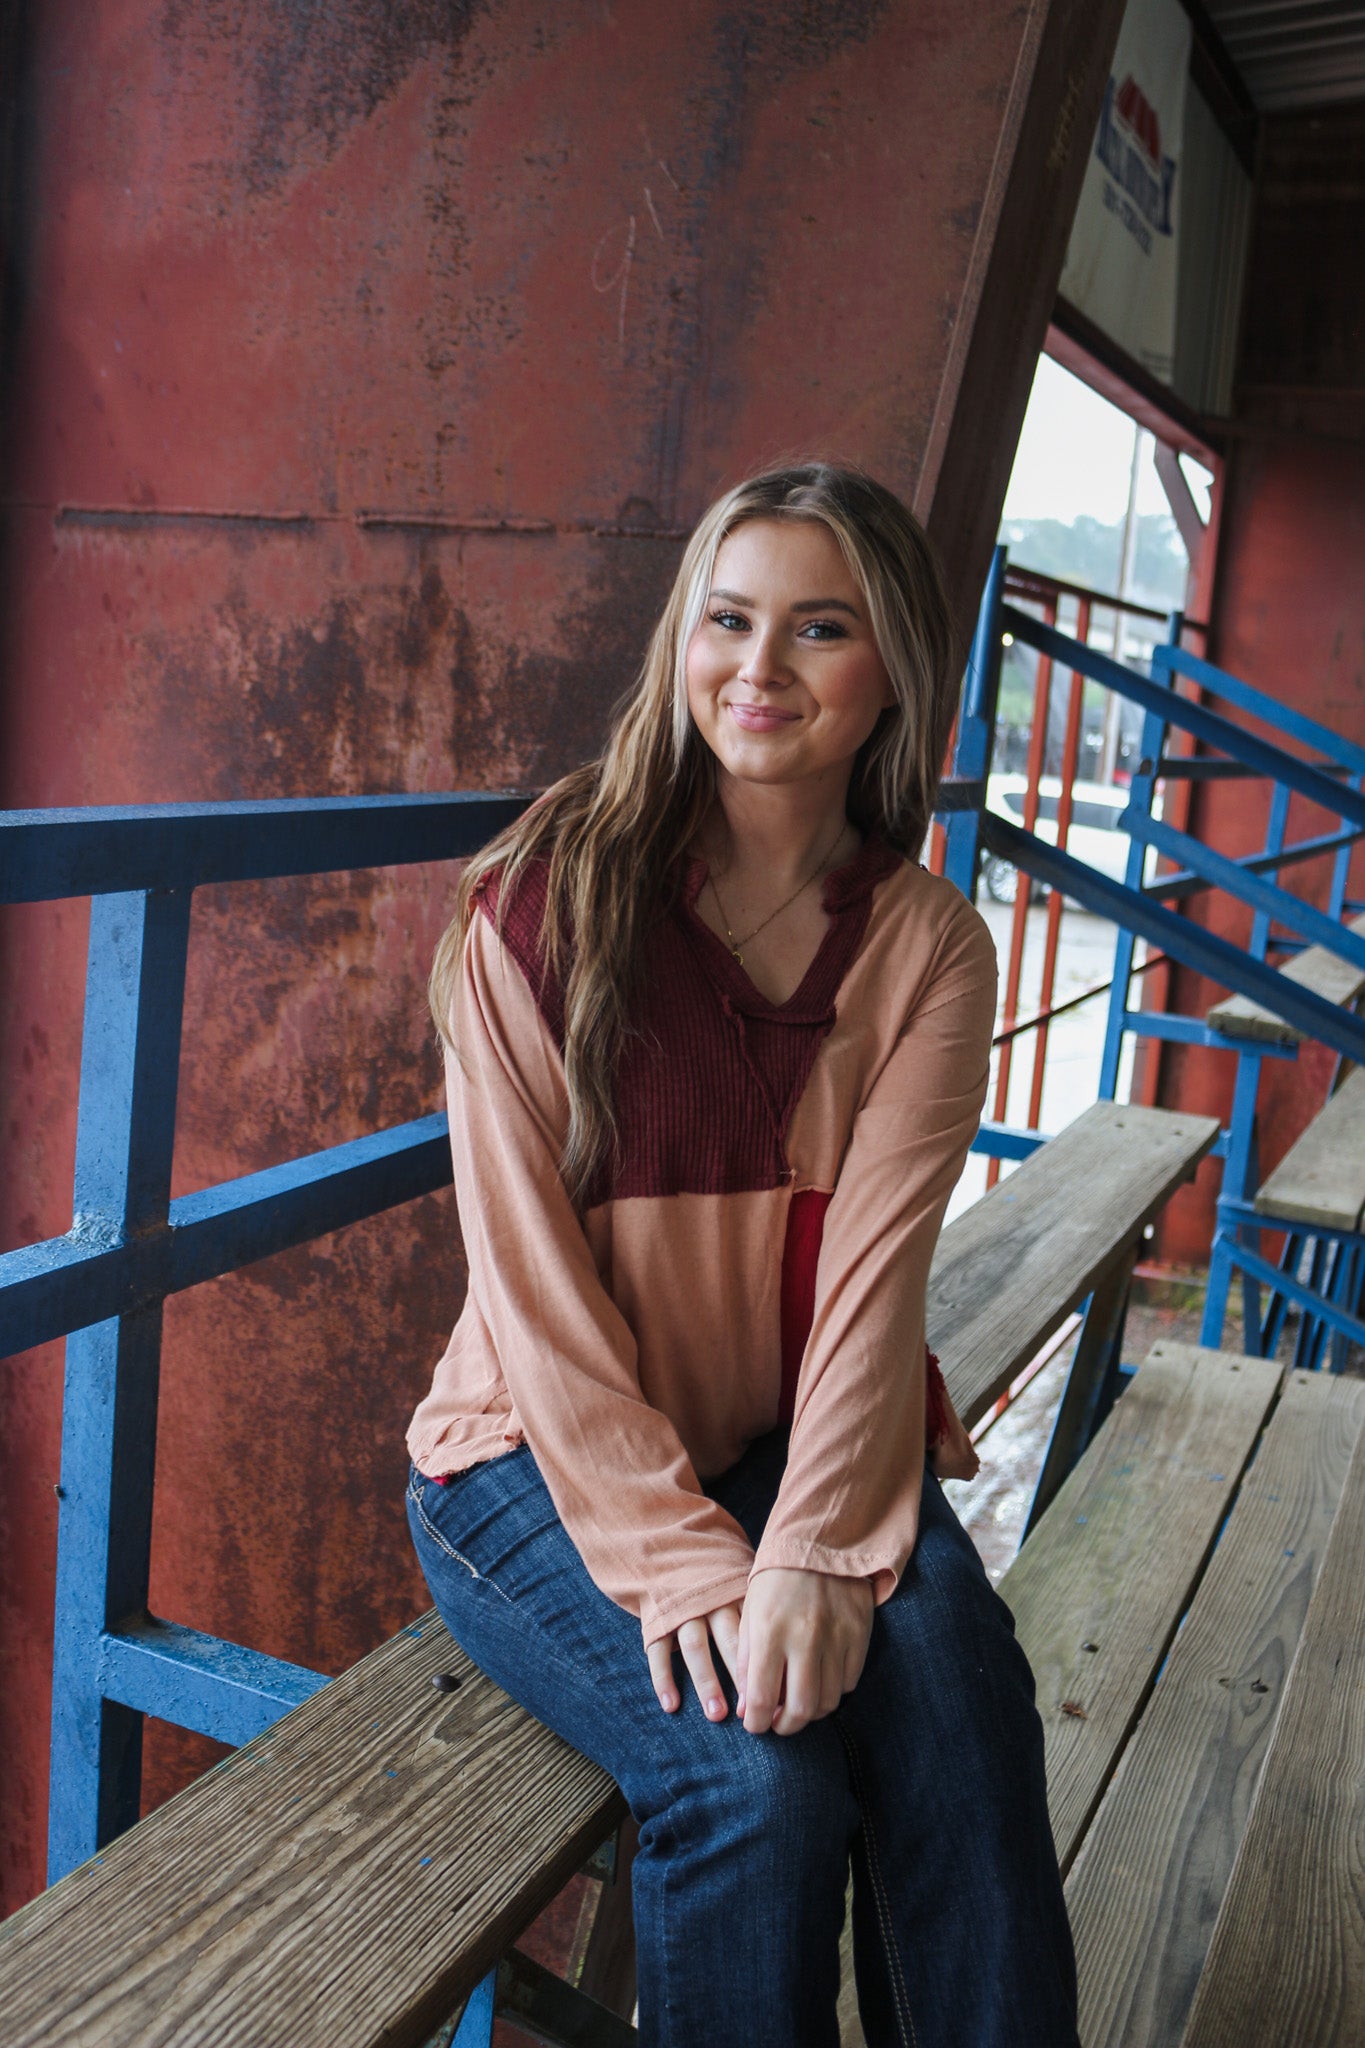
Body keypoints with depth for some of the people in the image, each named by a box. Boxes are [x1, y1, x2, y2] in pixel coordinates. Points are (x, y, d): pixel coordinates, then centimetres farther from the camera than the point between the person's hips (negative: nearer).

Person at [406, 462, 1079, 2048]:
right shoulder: (539, 906, -9)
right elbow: (529, 1274, -13)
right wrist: (679, 1557, -20)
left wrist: (813, 1554, -24)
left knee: (958, 1701, -25)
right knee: (754, 1775, -25)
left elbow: (875, 1266, -10)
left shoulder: (930, 950, 0)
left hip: (800, 1445, 3)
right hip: (543, 1460, -2)